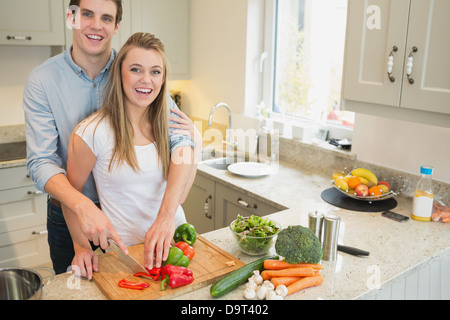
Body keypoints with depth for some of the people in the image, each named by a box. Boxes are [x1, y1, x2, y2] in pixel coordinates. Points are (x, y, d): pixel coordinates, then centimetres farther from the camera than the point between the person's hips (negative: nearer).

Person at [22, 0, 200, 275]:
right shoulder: (43, 80, -12)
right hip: (69, 214, 0)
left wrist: (167, 213, -35)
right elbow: (41, 162, -17)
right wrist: (83, 206, -36)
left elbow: (182, 139, -21)